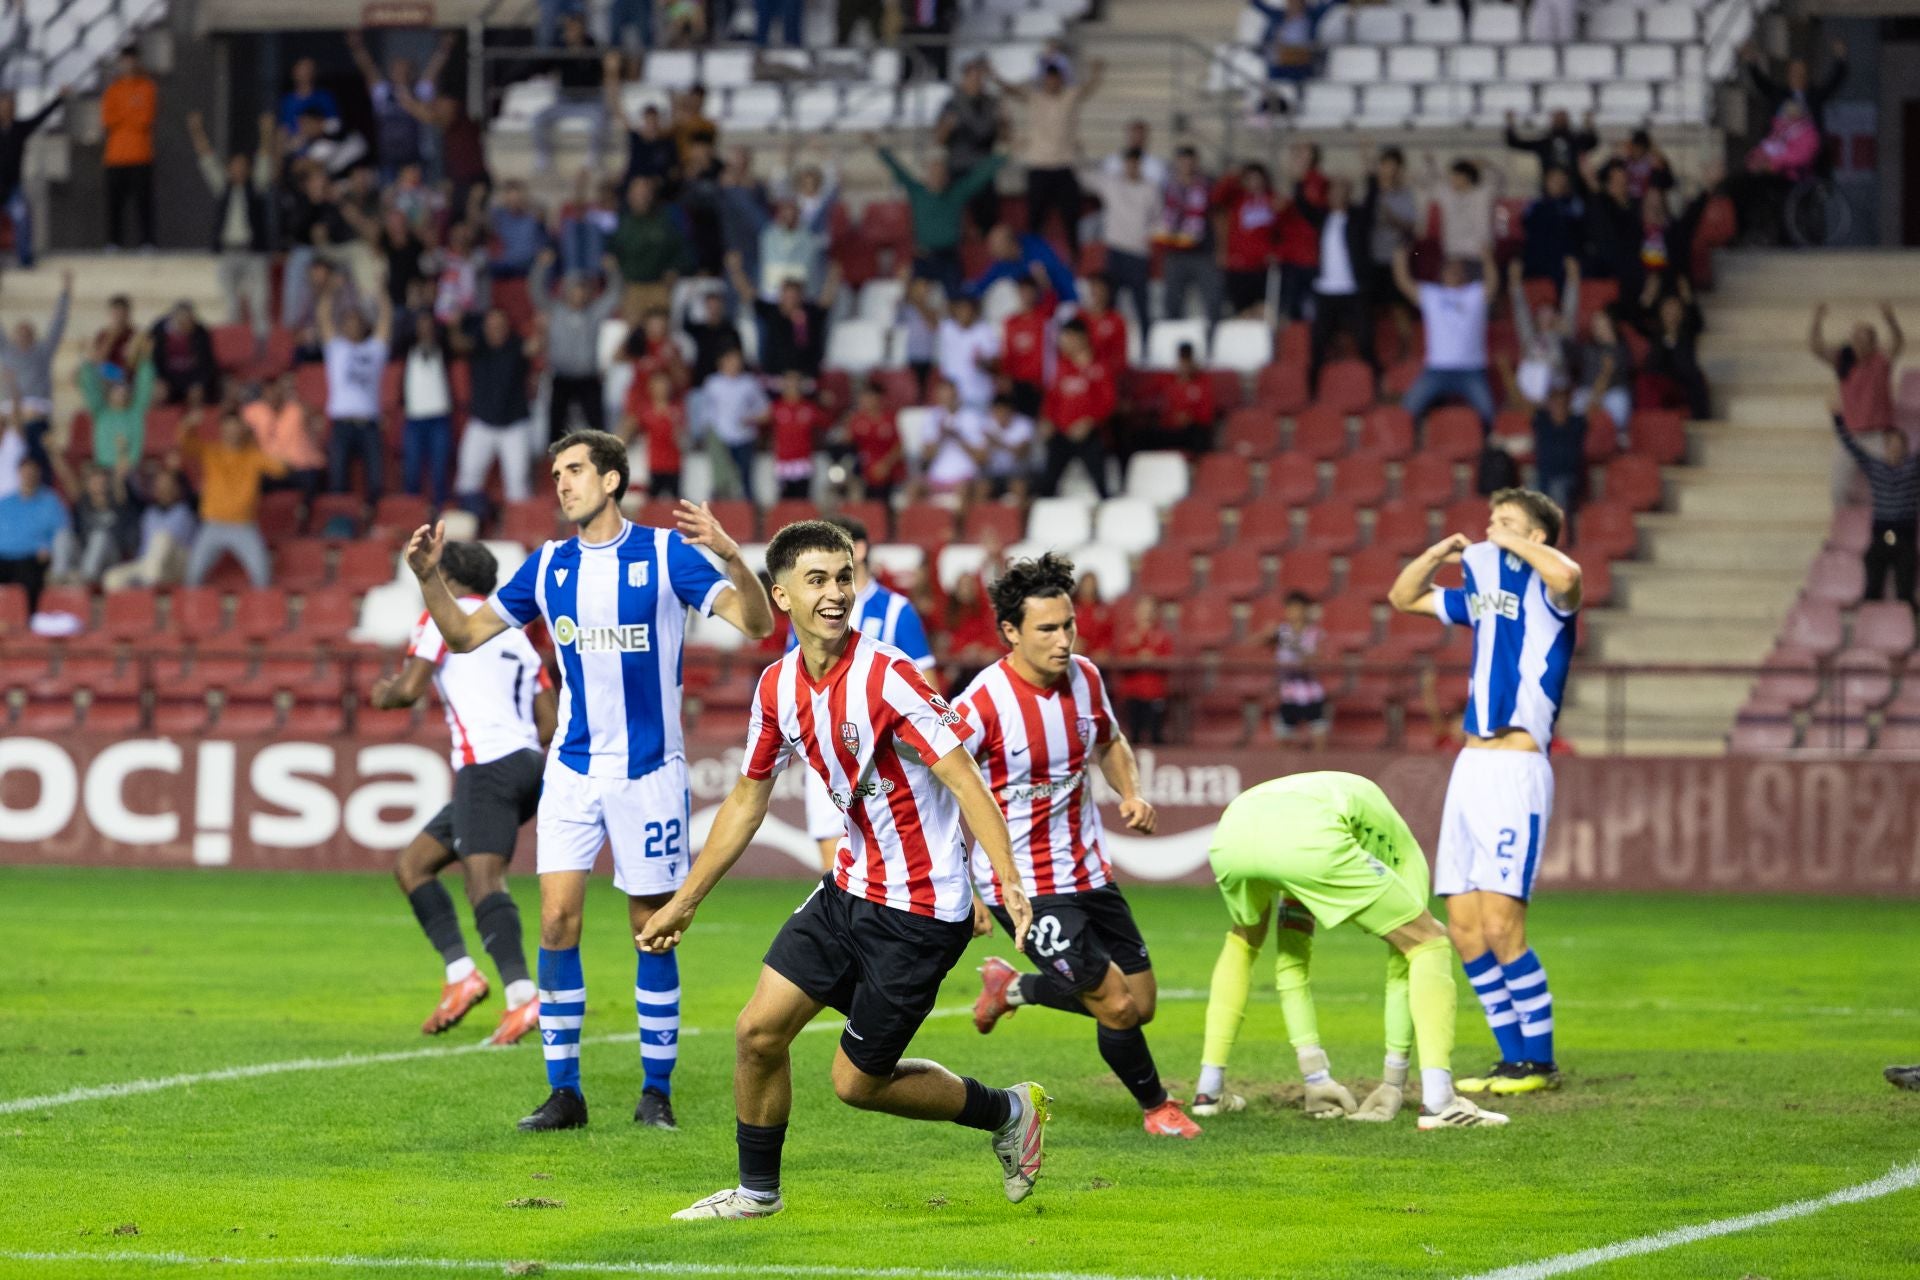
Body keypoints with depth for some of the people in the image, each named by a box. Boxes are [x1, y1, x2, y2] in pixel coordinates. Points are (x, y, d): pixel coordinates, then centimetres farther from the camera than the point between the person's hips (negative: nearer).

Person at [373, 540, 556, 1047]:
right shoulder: (515, 635, 25)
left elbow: (409, 688, -4)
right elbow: (550, 724, 20)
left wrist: (383, 694, 17)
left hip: (488, 767, -8)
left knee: (483, 877, -20)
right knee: (410, 864, 15)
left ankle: (523, 996, -37)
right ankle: (461, 975, 1)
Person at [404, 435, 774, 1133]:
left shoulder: (665, 553, -5)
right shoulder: (548, 566, 7)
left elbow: (756, 623, -13)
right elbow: (465, 634, 13)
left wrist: (731, 556, -30)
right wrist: (429, 577, -4)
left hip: (650, 771, -3)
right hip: (573, 767, 3)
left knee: (652, 927, 2)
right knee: (557, 920, -6)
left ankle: (656, 1090, 13)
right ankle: (564, 1091, 0)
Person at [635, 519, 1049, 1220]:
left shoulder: (886, 677, -20)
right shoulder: (778, 687, 2)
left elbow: (964, 779, -24)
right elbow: (747, 799, 15)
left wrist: (1008, 884, -36)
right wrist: (685, 901, 20)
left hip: (920, 911, -7)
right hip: (851, 890, 7)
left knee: (857, 1081, 0)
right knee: (758, 1030, 2)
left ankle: (1008, 1112, 23)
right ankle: (757, 1191, 22)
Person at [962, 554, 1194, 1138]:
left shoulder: (1085, 678, -2)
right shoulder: (983, 705, -23)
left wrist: (1131, 793, 0)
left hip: (1090, 870, 7)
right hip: (1024, 887, -7)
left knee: (1141, 1004, 12)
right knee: (1117, 1006, -12)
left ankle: (1011, 988, 33)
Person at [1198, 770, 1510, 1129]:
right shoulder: (1404, 854, 35)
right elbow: (1401, 973, 32)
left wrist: (1315, 1075, 43)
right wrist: (1393, 1083, 36)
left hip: (1230, 834, 5)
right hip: (1307, 838, -5)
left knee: (1243, 943, 40)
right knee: (1428, 941, 12)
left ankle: (1209, 1089, 33)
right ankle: (1438, 1101, 1)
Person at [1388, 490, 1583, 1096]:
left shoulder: (1543, 593, -5)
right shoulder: (1482, 591, 18)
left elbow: (1567, 577, -30)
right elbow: (1403, 597, 30)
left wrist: (1510, 543, -13)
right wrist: (1439, 552, 12)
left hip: (1516, 770, -8)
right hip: (1471, 768, 8)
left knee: (1500, 927, -13)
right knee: (1464, 927, 5)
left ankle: (1540, 1061, -3)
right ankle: (1514, 1057, 12)